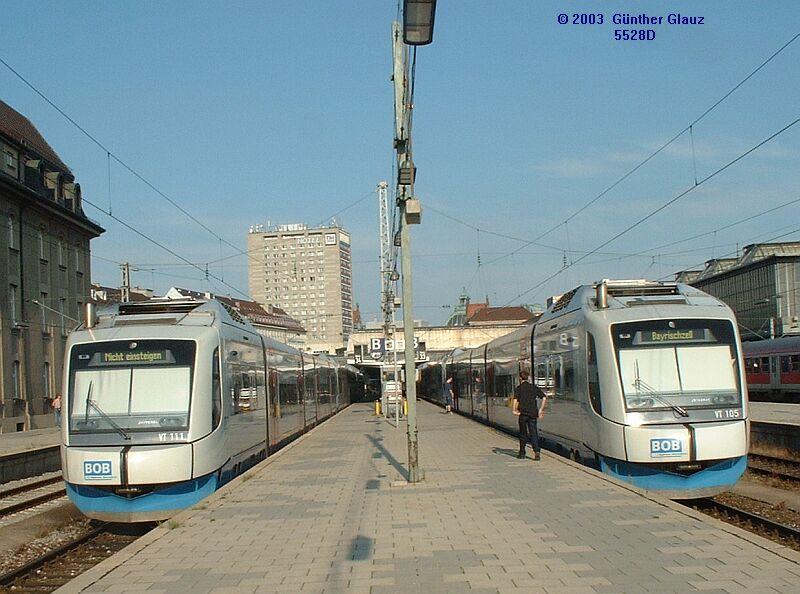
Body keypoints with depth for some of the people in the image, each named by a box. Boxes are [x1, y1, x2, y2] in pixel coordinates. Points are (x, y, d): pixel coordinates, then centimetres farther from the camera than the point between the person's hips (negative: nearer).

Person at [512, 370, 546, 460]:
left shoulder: (518, 388, 0)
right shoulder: (534, 387, 9)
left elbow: (515, 400, -15)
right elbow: (544, 398, 3)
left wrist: (515, 410, -8)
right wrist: (541, 410, 7)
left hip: (523, 413, -2)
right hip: (533, 413, 2)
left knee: (523, 433, 11)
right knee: (533, 433, 2)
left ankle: (522, 453, 19)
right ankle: (536, 452, -15)